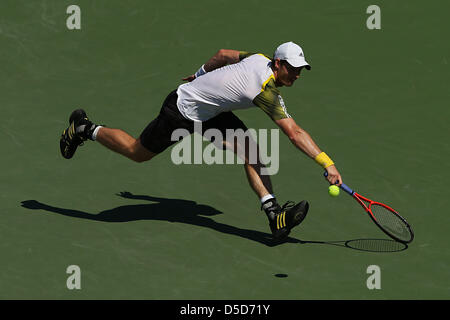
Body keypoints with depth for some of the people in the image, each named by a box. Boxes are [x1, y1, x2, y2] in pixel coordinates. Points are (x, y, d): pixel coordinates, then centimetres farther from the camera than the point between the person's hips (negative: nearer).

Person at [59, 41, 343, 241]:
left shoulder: (260, 58, -8)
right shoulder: (267, 91, -32)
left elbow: (224, 54, 9)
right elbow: (295, 133, -35)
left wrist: (201, 74, 26)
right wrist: (327, 163, -35)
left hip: (210, 111, 9)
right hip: (183, 111, -8)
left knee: (250, 148, -9)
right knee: (138, 152, 9)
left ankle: (274, 216, -14)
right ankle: (86, 129, 30)